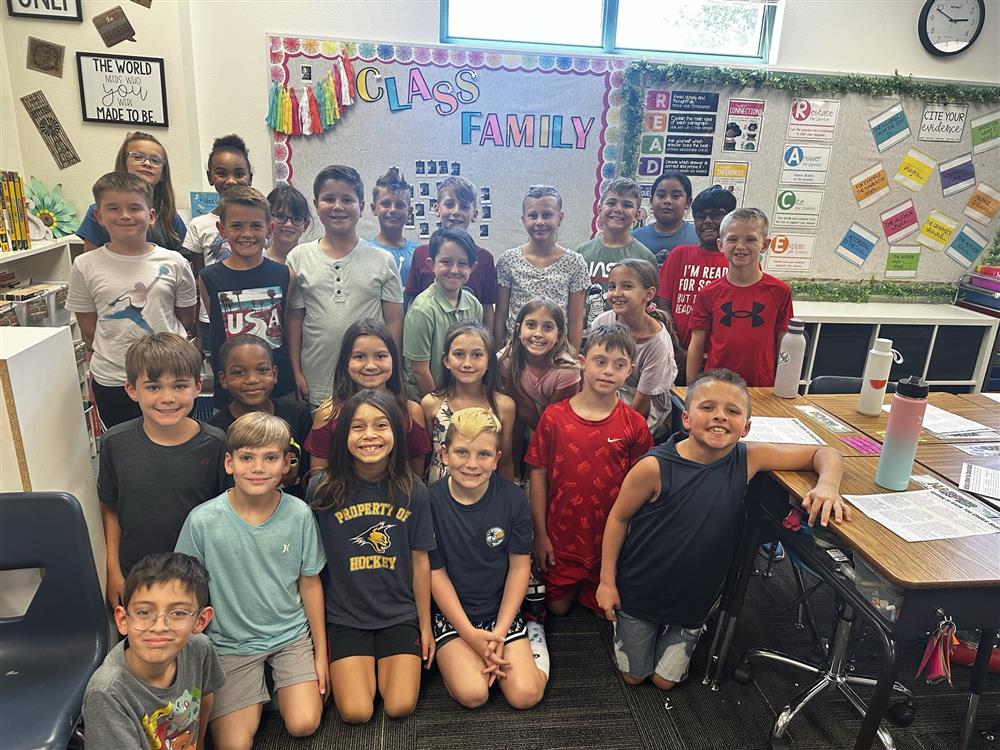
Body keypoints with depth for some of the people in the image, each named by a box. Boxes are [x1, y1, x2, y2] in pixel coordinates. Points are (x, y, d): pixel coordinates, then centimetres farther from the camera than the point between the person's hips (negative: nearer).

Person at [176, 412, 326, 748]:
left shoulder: (299, 514, -13)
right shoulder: (202, 521, -17)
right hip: (231, 642, 0)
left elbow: (310, 583, -2)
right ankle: (257, 694, 24)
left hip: (291, 634, 1)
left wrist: (321, 652, 3)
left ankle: (281, 687, 21)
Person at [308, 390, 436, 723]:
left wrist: (425, 625, 7)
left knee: (400, 707, -7)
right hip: (345, 616, -1)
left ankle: (385, 667, 24)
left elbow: (419, 560, 2)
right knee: (356, 712, -9)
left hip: (400, 615, 1)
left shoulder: (412, 491, -6)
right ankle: (362, 669, 23)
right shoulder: (321, 490, -11)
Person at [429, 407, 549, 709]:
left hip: (502, 609, 1)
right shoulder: (431, 502, -16)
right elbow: (436, 572, -9)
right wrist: (471, 635, -13)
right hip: (451, 613, -1)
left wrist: (499, 632, -11)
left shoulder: (513, 498, -11)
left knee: (525, 695, -12)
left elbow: (519, 565, -5)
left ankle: (532, 637, 17)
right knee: (472, 694, -21)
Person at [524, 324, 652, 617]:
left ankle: (585, 590, 46)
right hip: (561, 539, 0)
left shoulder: (635, 425, -11)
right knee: (557, 607, 14)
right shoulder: (554, 416, -11)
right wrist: (540, 535, -4)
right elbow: (538, 474, -6)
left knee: (607, 609, 18)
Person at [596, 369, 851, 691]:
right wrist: (607, 581, -8)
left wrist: (827, 486, -31)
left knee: (665, 681, 18)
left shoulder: (748, 459, -18)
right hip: (639, 593, -2)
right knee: (634, 676, 18)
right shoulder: (655, 468, -27)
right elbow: (619, 517, -13)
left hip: (694, 599, 2)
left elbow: (825, 454, -8)